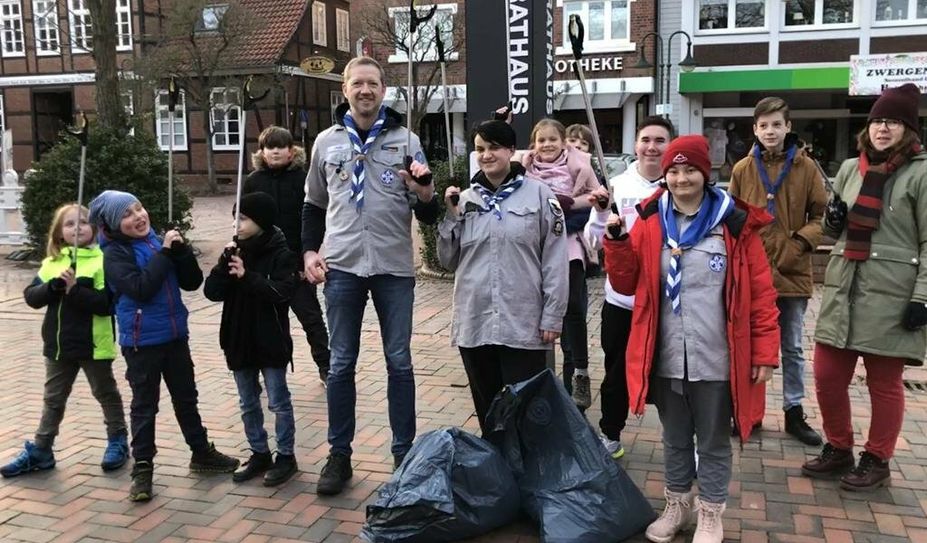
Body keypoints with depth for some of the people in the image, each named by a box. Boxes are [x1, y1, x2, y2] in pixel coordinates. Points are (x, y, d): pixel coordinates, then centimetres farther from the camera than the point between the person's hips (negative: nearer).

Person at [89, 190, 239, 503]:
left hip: (175, 335, 5)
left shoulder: (157, 242, 5)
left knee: (186, 398, 17)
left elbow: (192, 282, 2)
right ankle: (142, 468, 17)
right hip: (142, 341, -5)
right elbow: (141, 287, -25)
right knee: (145, 405, 4)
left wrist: (181, 251, -12)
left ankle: (202, 453, 31)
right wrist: (164, 253, -22)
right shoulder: (115, 254, -10)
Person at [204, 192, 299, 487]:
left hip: (270, 342, -6)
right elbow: (212, 291, -2)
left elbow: (282, 291, -22)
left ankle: (286, 456, 18)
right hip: (239, 341, 6)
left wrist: (248, 277, -23)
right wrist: (225, 263, -16)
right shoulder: (235, 251, 4)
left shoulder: (280, 254, -11)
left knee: (278, 402, 5)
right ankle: (259, 454, 29)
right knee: (248, 404, 15)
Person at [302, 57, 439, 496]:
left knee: (399, 362, 6)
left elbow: (429, 216, 3)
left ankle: (404, 454, 19)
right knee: (341, 363, 7)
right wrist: (309, 251, 4)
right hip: (342, 267, 1)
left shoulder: (405, 140, 3)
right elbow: (313, 205, 17)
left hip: (394, 267, -1)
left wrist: (425, 194, -19)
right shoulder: (327, 141, 8)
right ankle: (339, 455, 19)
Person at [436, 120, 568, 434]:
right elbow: (449, 262, 10)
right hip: (474, 324, 4)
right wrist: (451, 217, -2)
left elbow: (555, 261, -3)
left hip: (524, 324, -4)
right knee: (486, 410, 15)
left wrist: (553, 316, -7)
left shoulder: (538, 194, -2)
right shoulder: (465, 199, 9)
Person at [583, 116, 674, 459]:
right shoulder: (617, 185, -1)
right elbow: (595, 242, 0)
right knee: (617, 373, 17)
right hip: (622, 299, 2)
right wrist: (600, 212, -16)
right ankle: (610, 435, 36)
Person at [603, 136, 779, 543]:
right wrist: (617, 241, -12)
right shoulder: (649, 223, 2)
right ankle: (677, 506, 38)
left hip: (715, 360, -2)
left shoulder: (735, 224, -6)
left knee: (713, 442, 13)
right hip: (665, 359, 3)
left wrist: (765, 352, -6)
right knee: (675, 439, 19)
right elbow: (625, 284, 3)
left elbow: (760, 292, -3)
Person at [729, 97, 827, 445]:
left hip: (792, 271, 0)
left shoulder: (807, 167, -2)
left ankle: (794, 413, 26)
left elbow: (820, 216, 1)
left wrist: (800, 244, -14)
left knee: (792, 348, 13)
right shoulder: (743, 170, 0)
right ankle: (750, 412, 24)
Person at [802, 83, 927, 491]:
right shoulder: (850, 168, 11)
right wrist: (832, 219, -1)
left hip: (891, 294, -5)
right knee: (827, 376, 8)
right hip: (843, 287, 5)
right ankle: (838, 449, 28)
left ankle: (877, 461, 25)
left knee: (884, 383, 8)